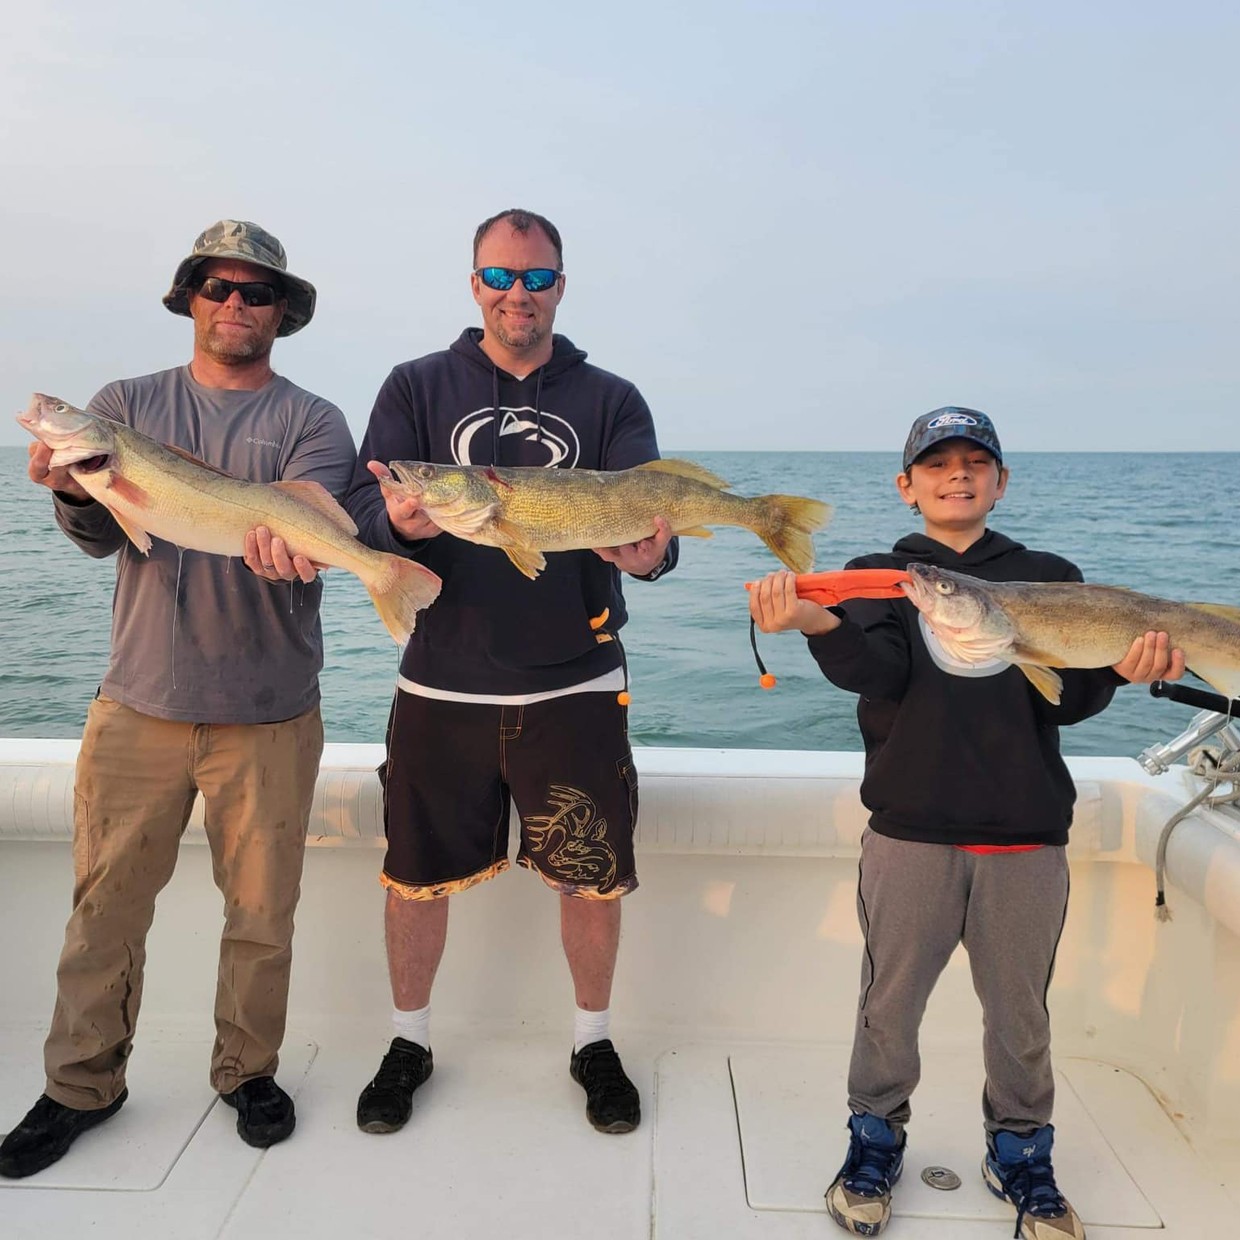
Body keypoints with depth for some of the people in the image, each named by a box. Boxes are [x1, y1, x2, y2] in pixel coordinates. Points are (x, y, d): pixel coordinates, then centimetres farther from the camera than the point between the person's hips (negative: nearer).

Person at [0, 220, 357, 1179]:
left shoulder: (312, 422, 3)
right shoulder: (127, 405, 8)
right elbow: (102, 535, -5)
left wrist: (282, 543, -39)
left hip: (270, 712, -1)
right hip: (140, 703, 2)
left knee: (262, 910, 9)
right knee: (105, 903, 9)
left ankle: (249, 1071, 30)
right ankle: (83, 1085, 30)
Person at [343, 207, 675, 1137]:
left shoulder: (611, 401, 7)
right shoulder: (419, 388, 7)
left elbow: (649, 517, -4)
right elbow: (365, 505, -3)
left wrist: (650, 553, -29)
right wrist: (398, 520, -27)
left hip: (575, 687, 0)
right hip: (442, 687, 0)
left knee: (595, 877, 8)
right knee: (418, 875, 10)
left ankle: (594, 1041, 34)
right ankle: (409, 1042, 35)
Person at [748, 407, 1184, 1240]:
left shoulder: (1048, 577, 9)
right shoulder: (880, 576, 5)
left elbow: (1062, 702, -1)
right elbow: (876, 673, -14)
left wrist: (1117, 668, -23)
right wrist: (818, 623, -35)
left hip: (1027, 836, 2)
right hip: (910, 831, -1)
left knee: (1021, 1009, 14)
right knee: (891, 999, 9)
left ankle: (1021, 1152, 37)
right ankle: (876, 1138, 32)